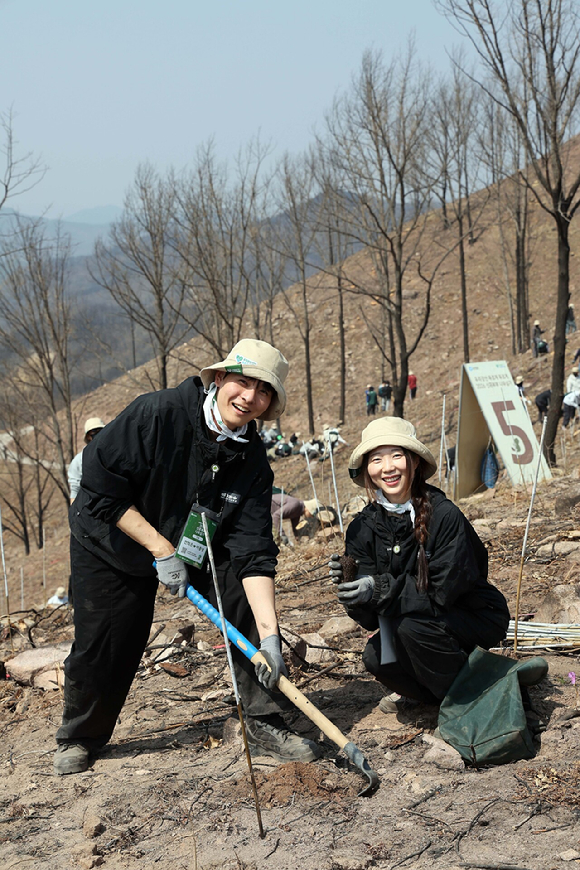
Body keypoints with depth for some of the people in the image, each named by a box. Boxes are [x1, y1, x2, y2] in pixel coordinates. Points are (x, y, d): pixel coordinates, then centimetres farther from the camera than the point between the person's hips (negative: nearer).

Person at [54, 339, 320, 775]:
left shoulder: (252, 460, -18)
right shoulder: (157, 413, -29)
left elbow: (253, 552, -22)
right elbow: (101, 487, -25)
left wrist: (270, 635, -32)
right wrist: (160, 548, -27)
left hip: (197, 548, 3)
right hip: (111, 545, -3)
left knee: (249, 600, -17)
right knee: (103, 645, -1)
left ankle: (265, 723, -4)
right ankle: (79, 738, 29)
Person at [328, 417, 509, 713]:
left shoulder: (445, 516, -23)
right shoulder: (364, 528, -9)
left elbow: (443, 590, -26)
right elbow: (370, 619, -12)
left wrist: (381, 589, -36)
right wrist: (349, 585, -33)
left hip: (478, 617, -5)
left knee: (412, 624, -30)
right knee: (376, 658, -20)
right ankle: (423, 691, 13)